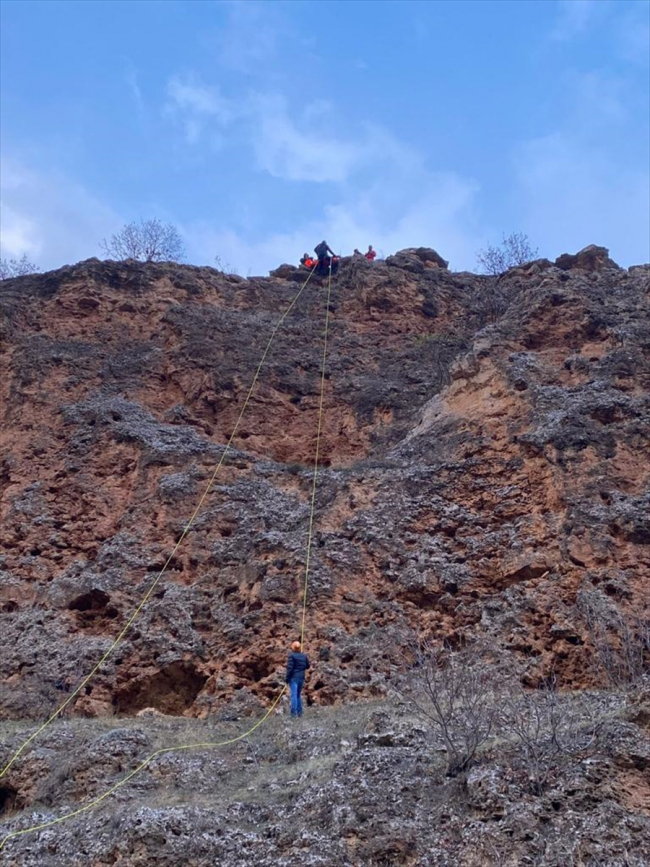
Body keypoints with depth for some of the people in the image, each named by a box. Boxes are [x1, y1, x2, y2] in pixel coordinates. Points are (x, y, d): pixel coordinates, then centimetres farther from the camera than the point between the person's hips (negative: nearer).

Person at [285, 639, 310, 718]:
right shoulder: (304, 656, 7)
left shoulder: (292, 655, -11)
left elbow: (290, 668, -15)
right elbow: (307, 666, 15)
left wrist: (287, 678, -9)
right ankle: (299, 712, 17)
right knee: (298, 695, 17)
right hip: (301, 678, 6)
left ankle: (294, 712, -11)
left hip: (294, 677, -6)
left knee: (294, 695, -6)